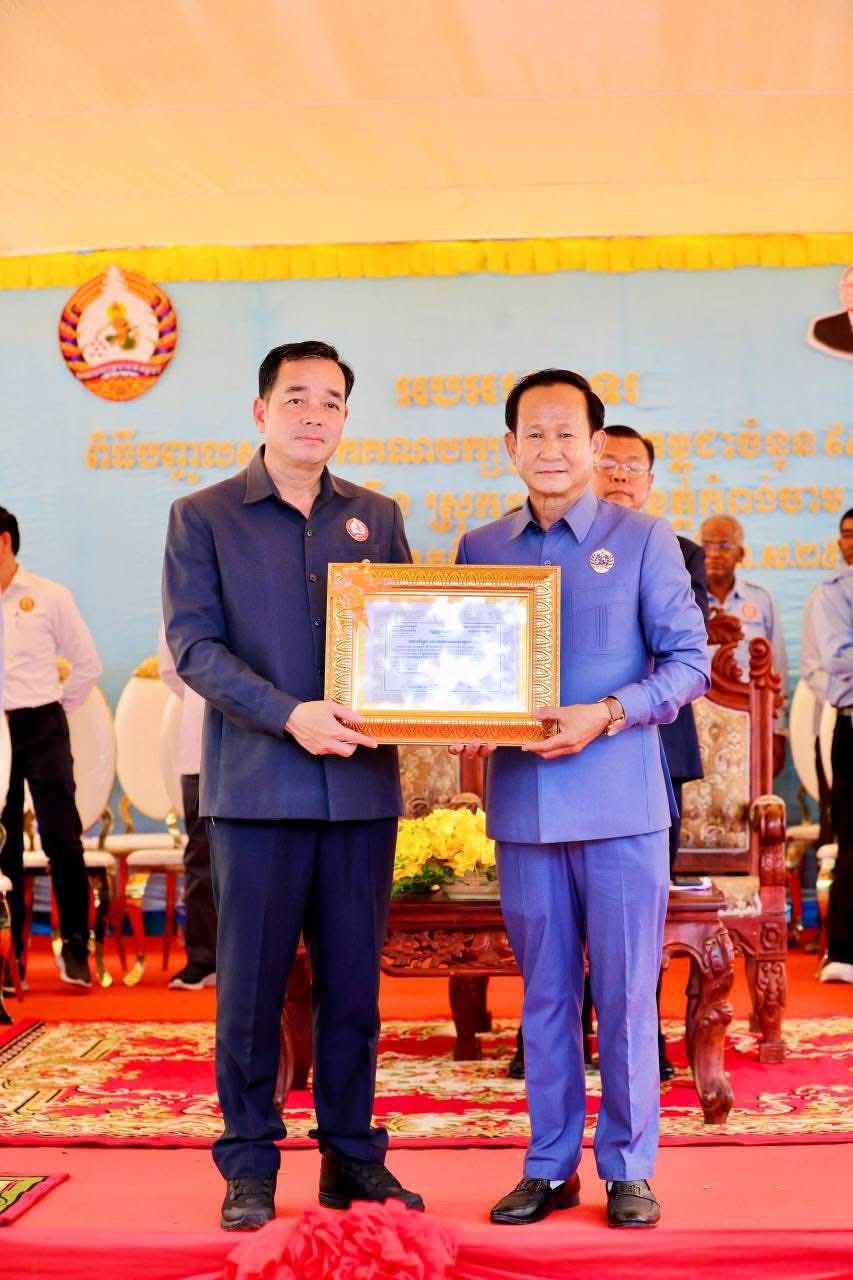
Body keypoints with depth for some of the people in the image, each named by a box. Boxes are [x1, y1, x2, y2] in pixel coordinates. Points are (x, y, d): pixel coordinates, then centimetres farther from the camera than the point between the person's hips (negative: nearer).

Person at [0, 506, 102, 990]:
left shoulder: (49, 597, -1)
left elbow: (88, 664, 5)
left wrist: (58, 710, 3)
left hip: (40, 729, -2)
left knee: (62, 840, -2)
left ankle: (76, 949, 7)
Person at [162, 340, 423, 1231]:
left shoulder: (376, 517, 13)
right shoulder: (204, 517, 3)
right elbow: (192, 644, -6)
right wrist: (290, 714, -18)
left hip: (363, 783, 3)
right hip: (255, 785, -3)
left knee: (353, 981, 8)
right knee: (251, 981, 3)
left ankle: (352, 1154, 19)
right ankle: (249, 1165, 14)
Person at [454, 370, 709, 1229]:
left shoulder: (643, 540, 1)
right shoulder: (481, 549, 10)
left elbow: (690, 660, -2)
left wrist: (606, 716, -15)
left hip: (620, 803, -3)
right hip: (523, 802, 3)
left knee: (625, 993, 3)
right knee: (544, 994, 11)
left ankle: (628, 1168, 16)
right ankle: (548, 1166, 21)